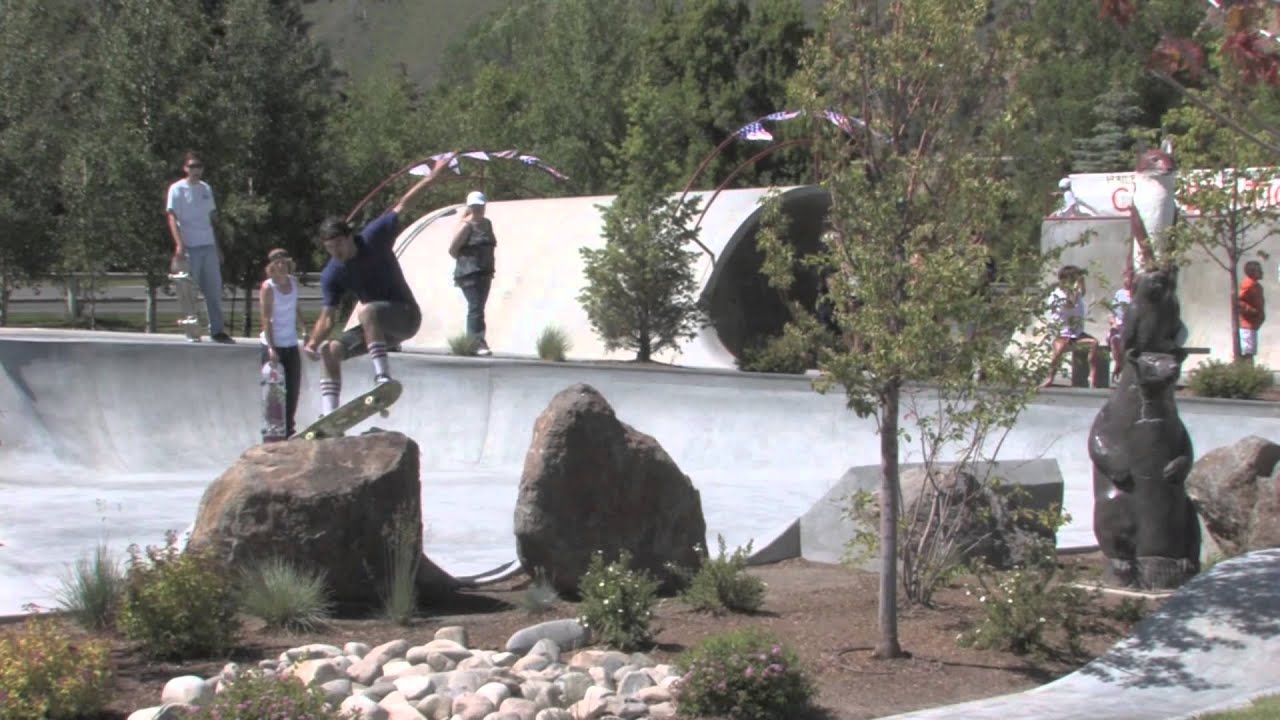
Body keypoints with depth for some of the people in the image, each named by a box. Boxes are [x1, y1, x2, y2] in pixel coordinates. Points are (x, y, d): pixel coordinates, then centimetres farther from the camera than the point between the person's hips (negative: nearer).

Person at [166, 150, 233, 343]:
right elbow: (172, 218, -9)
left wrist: (217, 246, 17)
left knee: (214, 290, 5)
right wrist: (179, 244, -21)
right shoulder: (178, 189, -2)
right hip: (189, 247, -5)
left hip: (208, 246, 5)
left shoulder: (206, 188, 15)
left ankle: (217, 330, 10)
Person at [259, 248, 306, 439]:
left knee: (293, 389, 8)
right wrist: (271, 348, -20)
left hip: (291, 345, 6)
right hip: (274, 346, -6)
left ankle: (288, 431, 18)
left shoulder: (293, 282, 5)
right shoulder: (268, 287, -12)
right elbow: (266, 318, -15)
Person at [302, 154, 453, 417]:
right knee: (330, 350, -7)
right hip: (377, 326, 5)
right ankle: (329, 414, -11)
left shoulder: (373, 237, -13)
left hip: (406, 316, -5)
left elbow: (402, 206, -6)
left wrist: (431, 177, -7)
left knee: (366, 310, -34)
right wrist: (313, 342, -27)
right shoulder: (331, 275, -6)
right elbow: (328, 315, -8)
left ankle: (383, 378, -40)